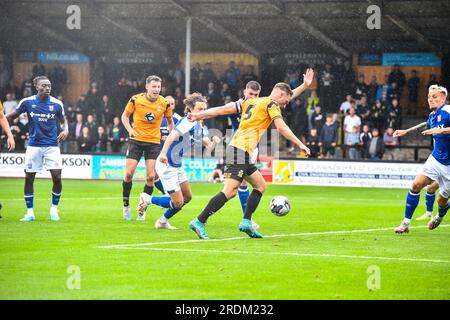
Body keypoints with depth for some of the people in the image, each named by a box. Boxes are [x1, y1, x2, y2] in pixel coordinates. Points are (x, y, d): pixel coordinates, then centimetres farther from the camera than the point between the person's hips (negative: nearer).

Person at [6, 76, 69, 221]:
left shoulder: (57, 104, -2)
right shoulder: (27, 102, -4)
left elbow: (63, 120, 13)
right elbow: (12, 116, 8)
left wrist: (65, 130, -6)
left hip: (52, 145, 0)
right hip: (34, 146, 0)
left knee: (57, 177, -9)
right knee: (29, 178, 0)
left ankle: (54, 209, 11)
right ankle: (30, 212, 13)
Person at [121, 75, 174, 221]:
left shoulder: (164, 103, -4)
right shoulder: (136, 99, -7)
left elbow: (170, 121, 14)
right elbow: (125, 116, 7)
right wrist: (130, 130, -9)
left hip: (154, 142, 1)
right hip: (136, 140, -1)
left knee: (150, 177, -7)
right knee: (128, 173, -8)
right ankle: (126, 206, 10)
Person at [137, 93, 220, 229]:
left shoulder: (198, 127, 9)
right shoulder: (188, 121, -20)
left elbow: (209, 147, 12)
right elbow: (172, 135, -36)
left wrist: (214, 143, -12)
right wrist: (163, 153, -50)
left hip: (177, 165, 10)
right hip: (166, 165, -10)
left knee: (187, 197, 17)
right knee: (178, 203, -9)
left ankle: (163, 221, 30)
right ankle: (147, 199, 10)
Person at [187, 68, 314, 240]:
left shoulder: (251, 102, 21)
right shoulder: (271, 104, -2)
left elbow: (224, 109, 19)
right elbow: (281, 127, -12)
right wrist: (300, 144, -8)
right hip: (241, 151, -10)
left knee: (260, 186, 16)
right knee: (230, 191, -16)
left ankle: (246, 223, 10)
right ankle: (199, 222, -19)